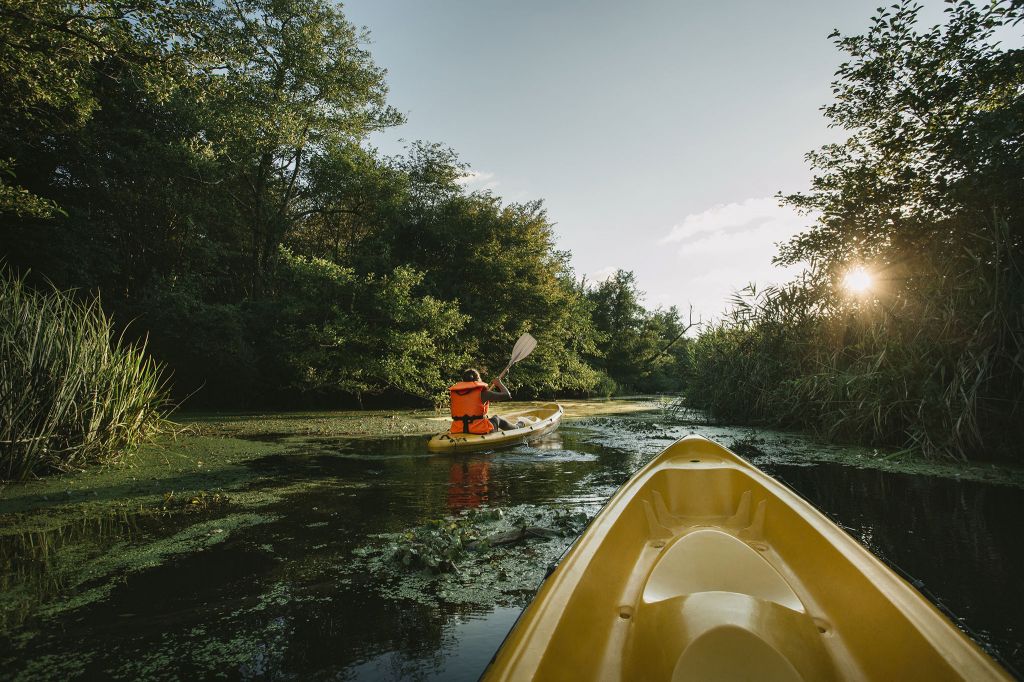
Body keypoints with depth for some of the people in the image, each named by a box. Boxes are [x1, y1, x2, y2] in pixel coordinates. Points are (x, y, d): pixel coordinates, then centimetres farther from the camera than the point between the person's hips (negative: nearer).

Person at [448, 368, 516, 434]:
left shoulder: (453, 392, 4)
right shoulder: (482, 392, -10)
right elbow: (507, 395, -9)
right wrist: (499, 383, 10)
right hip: (480, 430, -5)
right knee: (497, 418, 26)